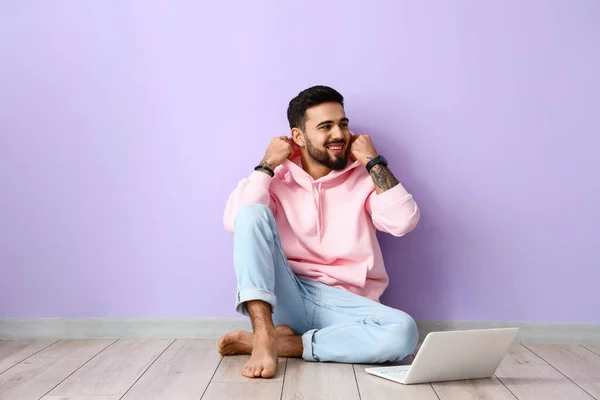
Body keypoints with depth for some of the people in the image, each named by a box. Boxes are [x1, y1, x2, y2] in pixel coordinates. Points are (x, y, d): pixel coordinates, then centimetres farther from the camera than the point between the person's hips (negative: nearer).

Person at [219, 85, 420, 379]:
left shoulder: (364, 178, 7)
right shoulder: (277, 178, 7)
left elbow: (403, 222, -11)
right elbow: (233, 222, -9)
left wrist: (373, 161, -5)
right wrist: (267, 165, -5)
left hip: (342, 303, 0)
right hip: (285, 296, 0)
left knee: (403, 332, -31)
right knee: (253, 214, -21)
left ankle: (285, 343, -21)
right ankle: (264, 335, -31)